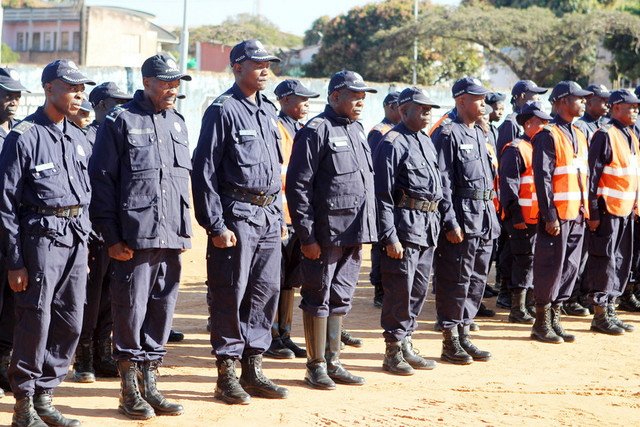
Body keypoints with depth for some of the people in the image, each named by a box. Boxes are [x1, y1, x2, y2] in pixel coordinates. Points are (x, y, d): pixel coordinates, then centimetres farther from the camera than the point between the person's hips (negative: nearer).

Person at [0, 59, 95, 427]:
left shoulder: (79, 140, 15)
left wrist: (86, 249, 15)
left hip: (76, 240, 7)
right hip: (41, 236, -7)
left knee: (71, 324, 7)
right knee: (35, 323, -4)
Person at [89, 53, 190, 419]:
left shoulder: (177, 123, 16)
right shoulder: (120, 121, -3)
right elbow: (102, 180, -6)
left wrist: (184, 229, 14)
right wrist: (112, 236, -11)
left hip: (172, 237, 6)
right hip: (134, 236, -6)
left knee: (163, 307, 8)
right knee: (131, 308, -2)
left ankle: (150, 385, 17)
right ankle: (130, 391, 9)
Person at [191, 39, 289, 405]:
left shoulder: (269, 111, 16)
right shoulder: (223, 110, -7)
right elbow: (205, 171, -11)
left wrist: (280, 217, 17)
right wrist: (216, 225, -16)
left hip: (268, 216, 7)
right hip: (236, 214, -7)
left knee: (266, 291, 8)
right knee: (231, 294, -3)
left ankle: (253, 368, 17)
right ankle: (227, 373, 6)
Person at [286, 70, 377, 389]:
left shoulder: (357, 130, 16)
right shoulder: (316, 131, -10)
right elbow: (297, 186, -13)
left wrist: (365, 229, 16)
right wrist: (307, 236, -16)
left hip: (354, 232, 8)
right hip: (325, 234, -8)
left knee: (341, 299, 13)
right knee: (318, 298, 1)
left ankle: (332, 363, 21)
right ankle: (316, 366, 10)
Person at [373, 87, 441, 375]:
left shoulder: (427, 142, 17)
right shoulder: (392, 143, -9)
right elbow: (383, 194, -13)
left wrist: (435, 224, 17)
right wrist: (390, 236, -18)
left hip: (428, 227, 8)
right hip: (405, 225, -8)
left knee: (419, 289, 11)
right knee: (400, 290, -5)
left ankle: (406, 346, 20)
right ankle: (393, 351, 4)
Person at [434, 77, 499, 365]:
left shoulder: (480, 135, 17)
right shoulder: (449, 134, -9)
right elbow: (442, 183, -15)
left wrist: (492, 219, 18)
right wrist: (451, 222, -20)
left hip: (484, 221, 9)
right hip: (461, 219, -9)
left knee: (476, 280, 12)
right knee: (455, 281, -3)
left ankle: (463, 334, 21)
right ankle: (450, 343, 5)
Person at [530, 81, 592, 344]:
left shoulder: (579, 135, 17)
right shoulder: (549, 135, -10)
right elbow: (542, 178, -15)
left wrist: (586, 210, 14)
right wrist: (550, 216, -19)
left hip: (577, 214, 8)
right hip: (557, 215, -8)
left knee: (570, 268, 9)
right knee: (550, 268, -3)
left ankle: (555, 319, 17)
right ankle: (541, 324, 5)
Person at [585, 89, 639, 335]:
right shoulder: (605, 135, -12)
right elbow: (593, 175, -15)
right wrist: (593, 213, -17)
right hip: (608, 209, -8)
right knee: (604, 261, -3)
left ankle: (610, 310, 20)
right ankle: (600, 317, 3)